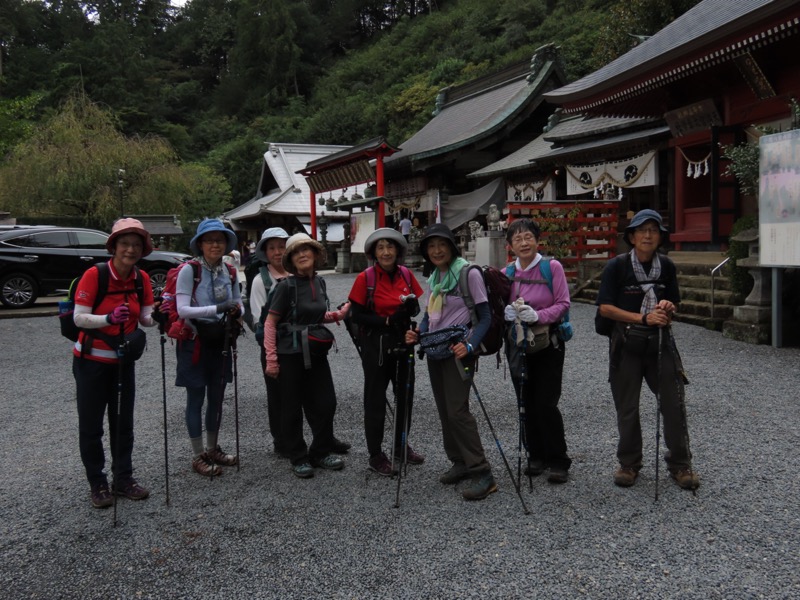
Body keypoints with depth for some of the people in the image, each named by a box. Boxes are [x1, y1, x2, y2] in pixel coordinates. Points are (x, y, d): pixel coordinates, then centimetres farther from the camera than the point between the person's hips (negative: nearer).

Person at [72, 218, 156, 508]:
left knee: (123, 422, 12)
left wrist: (156, 318, -24)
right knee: (91, 425, 4)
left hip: (124, 361, 5)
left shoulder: (142, 278, -4)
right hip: (91, 361, -4)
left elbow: (145, 317, -3)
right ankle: (98, 484, 16)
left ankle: (124, 479, 23)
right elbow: (79, 318, -19)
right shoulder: (94, 275, -18)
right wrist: (109, 318, -35)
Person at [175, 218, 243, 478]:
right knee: (197, 399, 3)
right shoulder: (189, 270, -14)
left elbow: (238, 303, 10)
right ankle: (198, 456, 14)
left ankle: (213, 449, 30)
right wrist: (217, 308, -31)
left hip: (220, 342, 5)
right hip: (195, 342, -5)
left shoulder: (230, 272, 3)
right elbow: (182, 310, -21)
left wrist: (237, 312, -15)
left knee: (217, 398, 14)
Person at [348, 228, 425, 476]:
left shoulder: (406, 275, 1)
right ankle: (375, 455, 17)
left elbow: (416, 309, 8)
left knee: (405, 394, 14)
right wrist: (388, 321, -22)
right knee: (376, 399, 4)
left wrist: (411, 307, -15)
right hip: (375, 345, -5)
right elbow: (356, 315, -12)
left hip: (402, 343, 5)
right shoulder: (365, 278, -12)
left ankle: (402, 446, 33)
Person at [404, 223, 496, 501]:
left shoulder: (469, 273, -11)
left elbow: (485, 316, -12)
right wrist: (418, 333, -2)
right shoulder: (434, 278, 12)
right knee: (445, 411, 10)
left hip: (457, 352, -8)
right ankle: (460, 462, 23)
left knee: (457, 411, -13)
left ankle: (482, 473, -7)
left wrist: (469, 345, -26)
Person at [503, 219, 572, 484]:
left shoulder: (552, 267, -6)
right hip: (518, 345, 4)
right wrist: (507, 313, -14)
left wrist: (538, 315, -24)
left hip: (548, 344, -4)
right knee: (527, 403, 8)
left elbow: (563, 304, -9)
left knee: (546, 404, -7)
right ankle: (536, 456, 24)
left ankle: (558, 461, 6)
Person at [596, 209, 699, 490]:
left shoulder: (666, 266, 4)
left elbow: (673, 303, 14)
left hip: (660, 342, 2)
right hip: (627, 344, -2)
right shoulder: (616, 267, -7)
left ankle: (680, 464, 18)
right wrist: (644, 318, -20)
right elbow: (606, 308, -12)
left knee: (674, 404, 2)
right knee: (627, 408, 8)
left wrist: (667, 308, -10)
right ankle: (629, 463, 24)